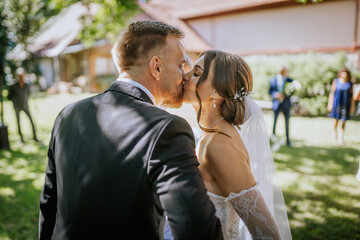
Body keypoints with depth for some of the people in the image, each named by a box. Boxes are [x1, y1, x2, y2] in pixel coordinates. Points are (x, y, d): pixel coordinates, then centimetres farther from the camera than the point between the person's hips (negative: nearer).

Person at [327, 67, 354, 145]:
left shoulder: (350, 84, 0)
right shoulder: (336, 81, -3)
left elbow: (351, 95, 4)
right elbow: (332, 92, -2)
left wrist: (351, 106, 3)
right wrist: (330, 104, -4)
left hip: (346, 104, 1)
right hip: (337, 103, -1)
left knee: (344, 121, 0)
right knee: (336, 119, 5)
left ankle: (341, 137, 8)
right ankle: (335, 131, 35)